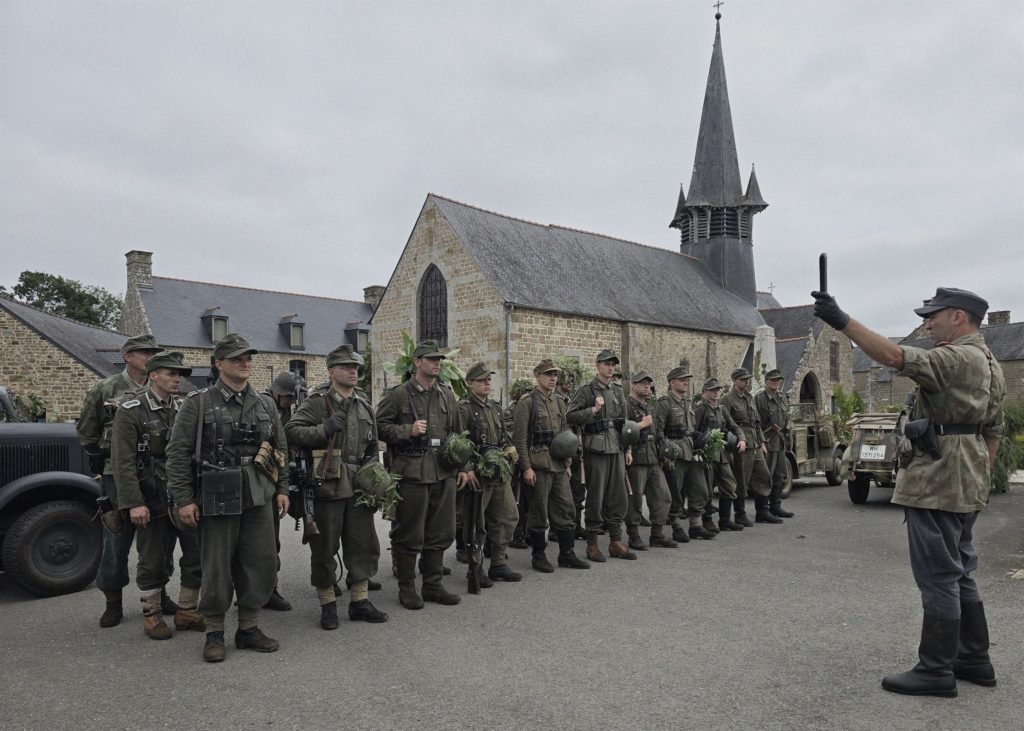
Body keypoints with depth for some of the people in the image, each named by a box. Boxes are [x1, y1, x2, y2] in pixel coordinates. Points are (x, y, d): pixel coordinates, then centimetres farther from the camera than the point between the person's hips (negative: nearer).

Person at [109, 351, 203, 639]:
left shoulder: (185, 408, 5)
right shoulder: (130, 411, -8)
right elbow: (123, 462, -11)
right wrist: (134, 503, -16)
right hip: (152, 500, -4)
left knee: (198, 554, 6)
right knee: (152, 561, 8)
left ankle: (186, 611, 23)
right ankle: (152, 615, 25)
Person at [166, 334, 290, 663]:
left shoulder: (264, 404, 10)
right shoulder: (199, 403, -2)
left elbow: (280, 449, 16)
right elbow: (178, 452, -4)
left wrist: (282, 488, 10)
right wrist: (184, 498, -8)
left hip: (259, 497, 4)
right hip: (218, 498, -4)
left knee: (261, 563, 7)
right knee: (217, 567, 4)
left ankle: (249, 627, 22)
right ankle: (214, 633, 20)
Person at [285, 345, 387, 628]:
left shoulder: (364, 405, 13)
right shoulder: (317, 402, -5)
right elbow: (290, 431, -13)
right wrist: (324, 429, -21)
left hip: (358, 487, 6)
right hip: (326, 486, -6)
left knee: (364, 544, 9)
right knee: (324, 547, 5)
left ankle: (359, 601, 23)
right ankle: (327, 605, 19)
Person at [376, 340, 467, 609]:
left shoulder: (447, 395, 13)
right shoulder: (398, 395, -4)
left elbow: (458, 433, 18)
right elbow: (380, 425, -3)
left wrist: (462, 466, 14)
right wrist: (408, 430, -16)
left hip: (444, 474, 6)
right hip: (412, 473, -5)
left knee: (440, 533, 11)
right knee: (409, 536, 3)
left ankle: (433, 585, 25)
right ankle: (406, 587, 18)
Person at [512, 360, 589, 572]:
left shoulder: (559, 402, 14)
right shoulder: (527, 402, -7)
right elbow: (519, 437, -11)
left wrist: (567, 464, 15)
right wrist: (526, 467, -15)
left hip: (559, 466, 7)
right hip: (538, 466, -7)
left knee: (566, 509, 9)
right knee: (539, 513, 1)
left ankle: (566, 554, 20)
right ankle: (539, 556, 14)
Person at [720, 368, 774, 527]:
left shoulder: (750, 398, 17)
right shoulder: (727, 400, -8)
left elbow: (757, 422, 20)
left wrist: (761, 442, 15)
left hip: (755, 446, 8)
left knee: (764, 476, 10)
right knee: (741, 482, -2)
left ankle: (762, 512, 22)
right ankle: (740, 516, 8)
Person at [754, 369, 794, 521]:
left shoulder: (783, 398, 14)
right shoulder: (759, 398, -11)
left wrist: (786, 437, 16)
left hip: (780, 442, 8)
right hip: (767, 441, -8)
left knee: (781, 475, 15)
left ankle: (775, 507, 27)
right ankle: (762, 512, -5)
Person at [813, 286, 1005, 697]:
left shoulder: (958, 357, -16)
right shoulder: (989, 363, 18)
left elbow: (896, 357, -31)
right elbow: (994, 431, 21)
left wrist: (842, 321, -32)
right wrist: (980, 481, 24)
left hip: (937, 485, -11)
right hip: (965, 487, 11)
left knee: (938, 578, -4)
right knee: (960, 574, 17)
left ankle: (935, 670, 5)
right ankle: (974, 659, 26)